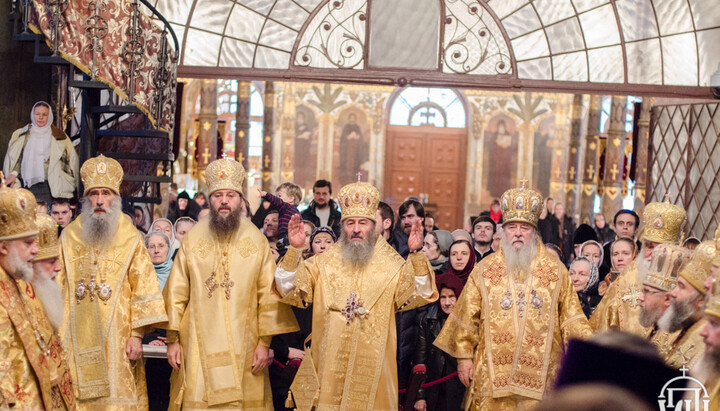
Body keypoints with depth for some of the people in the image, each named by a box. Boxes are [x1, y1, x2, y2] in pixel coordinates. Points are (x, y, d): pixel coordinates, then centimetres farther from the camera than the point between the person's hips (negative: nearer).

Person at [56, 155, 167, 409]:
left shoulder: (131, 238, -2)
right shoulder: (69, 236, 7)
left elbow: (143, 291, -4)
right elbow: (58, 287, 9)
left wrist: (137, 334, -9)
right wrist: (56, 332, 5)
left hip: (116, 340, -2)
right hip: (77, 338, 2)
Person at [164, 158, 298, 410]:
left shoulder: (256, 241, 1)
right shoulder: (192, 239, 3)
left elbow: (268, 295, 0)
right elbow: (176, 293, 3)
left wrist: (265, 342, -4)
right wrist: (173, 340, 0)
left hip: (244, 347, 0)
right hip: (199, 346, 0)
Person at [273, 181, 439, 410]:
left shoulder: (391, 265, 2)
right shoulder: (323, 263, 6)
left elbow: (418, 295, -12)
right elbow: (289, 291, -3)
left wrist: (415, 254, -24)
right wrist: (294, 250, -15)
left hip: (372, 367, -1)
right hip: (329, 364, 1)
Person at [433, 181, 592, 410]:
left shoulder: (555, 271, 7)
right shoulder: (484, 270, 6)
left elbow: (571, 319, 7)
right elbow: (467, 318, 7)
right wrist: (464, 356, 3)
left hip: (539, 376, 0)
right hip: (492, 373, 0)